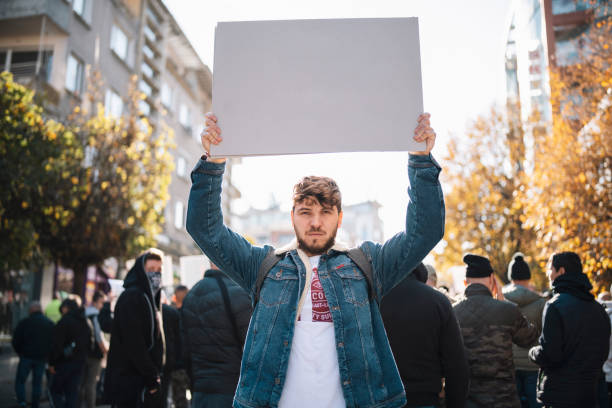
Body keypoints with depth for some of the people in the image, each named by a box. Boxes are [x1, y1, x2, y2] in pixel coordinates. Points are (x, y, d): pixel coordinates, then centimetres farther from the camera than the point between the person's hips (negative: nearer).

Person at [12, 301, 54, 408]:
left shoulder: (24, 323, -5)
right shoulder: (50, 323, 3)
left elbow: (15, 340, -3)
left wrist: (19, 352, 12)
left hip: (26, 356, -3)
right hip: (42, 358, 3)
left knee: (20, 380, 9)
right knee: (37, 382, 12)